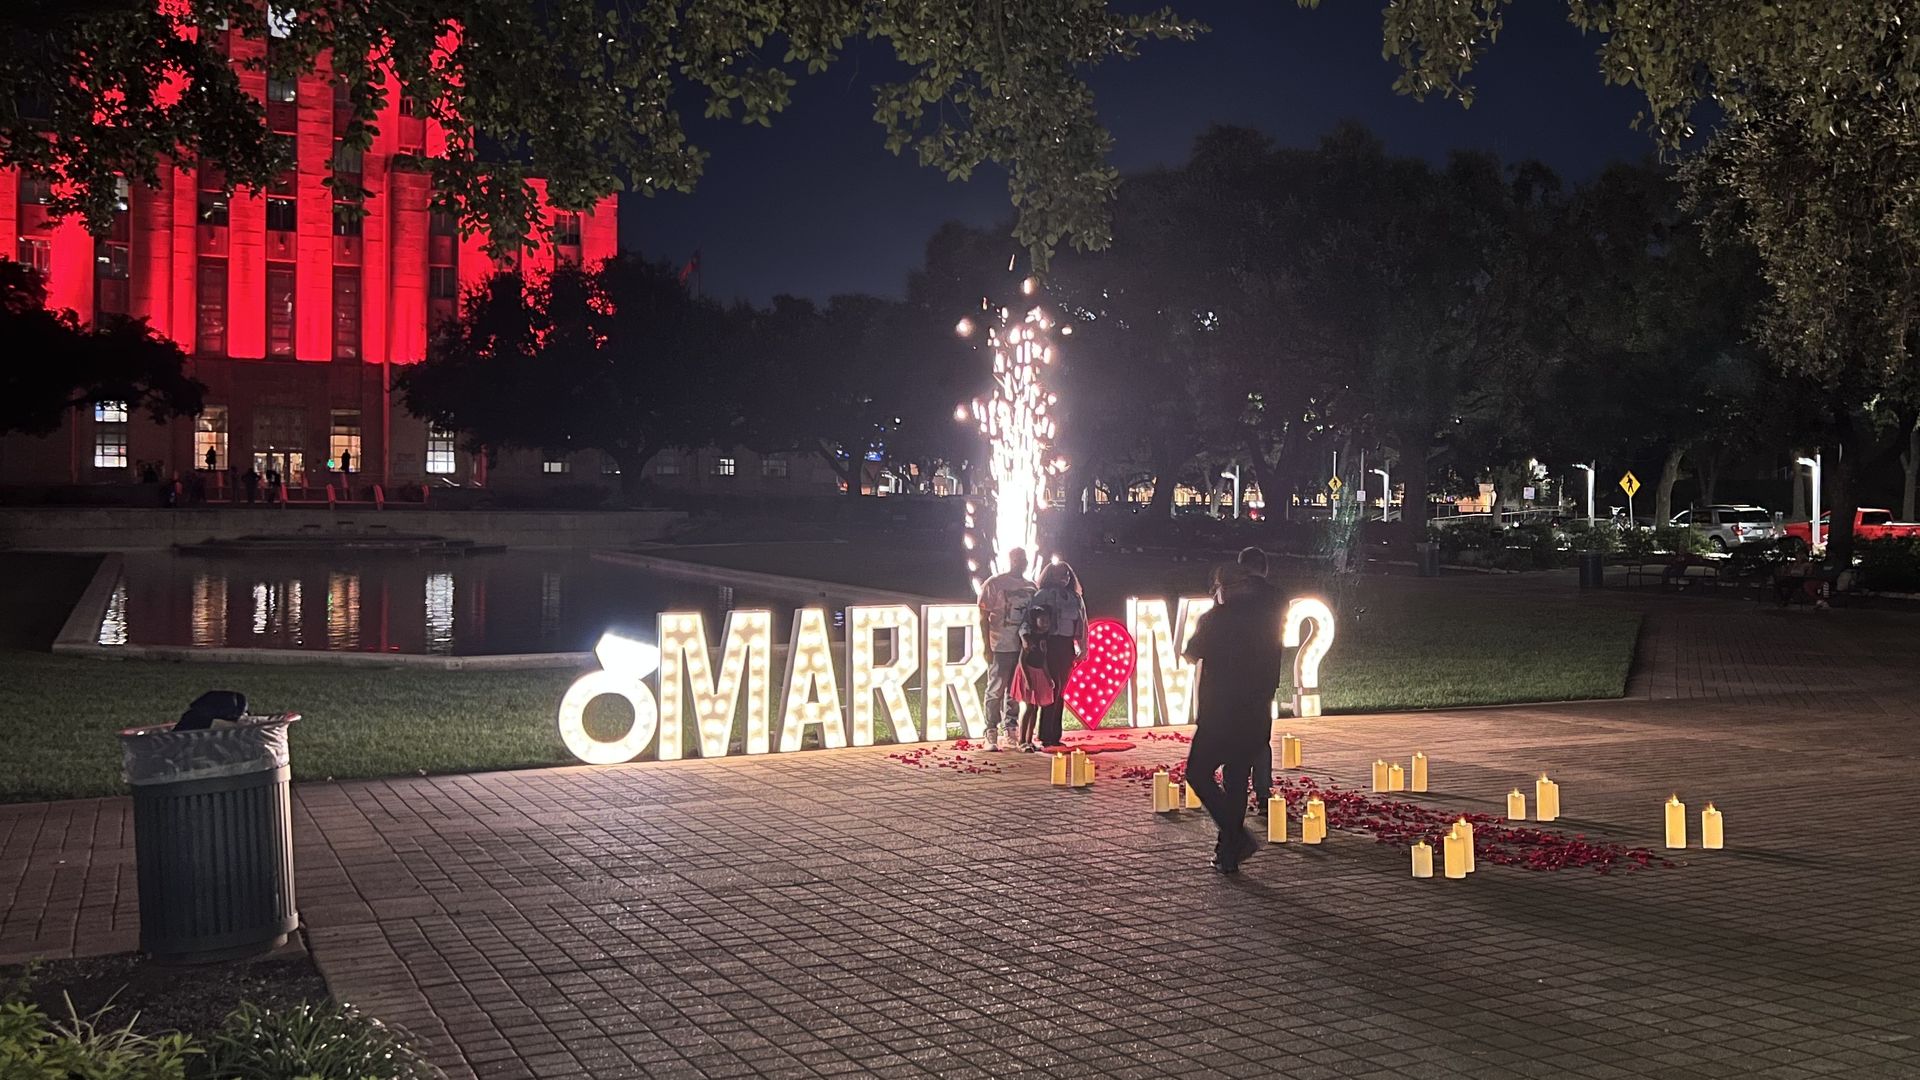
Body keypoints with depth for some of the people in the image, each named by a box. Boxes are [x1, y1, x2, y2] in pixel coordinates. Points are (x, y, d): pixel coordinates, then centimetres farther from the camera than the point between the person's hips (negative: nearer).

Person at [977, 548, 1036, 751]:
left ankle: (1009, 731, 22)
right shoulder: (994, 584, -4)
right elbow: (983, 616, -5)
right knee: (996, 691, -3)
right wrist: (986, 645, -10)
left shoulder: (1030, 587, 13)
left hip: (1023, 647, 5)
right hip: (1000, 647, -5)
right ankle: (991, 736, 1)